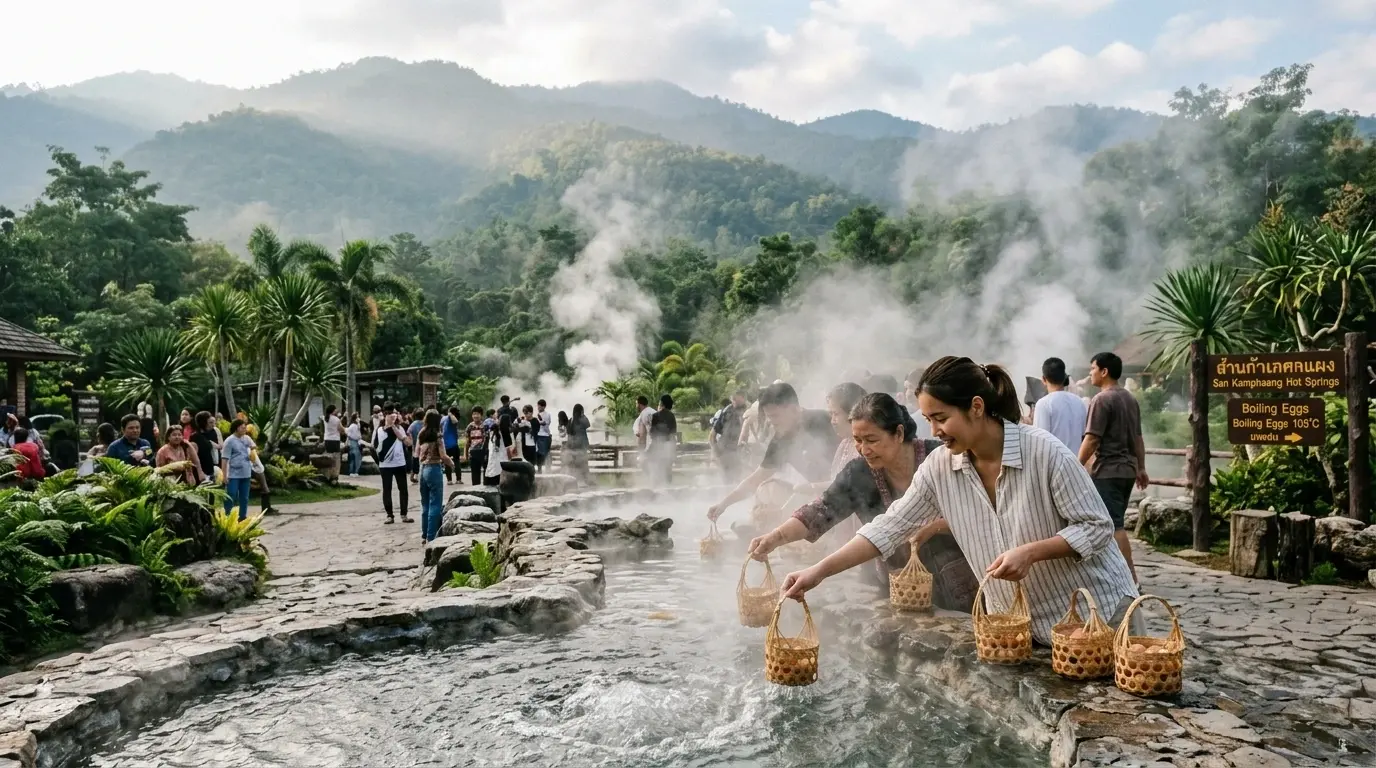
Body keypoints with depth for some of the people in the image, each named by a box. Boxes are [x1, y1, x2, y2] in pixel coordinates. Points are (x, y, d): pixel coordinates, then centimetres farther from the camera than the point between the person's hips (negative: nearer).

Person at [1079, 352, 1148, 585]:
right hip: (1127, 470, 9)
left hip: (1106, 472, -9)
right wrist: (1141, 467, 21)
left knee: (1114, 526, -7)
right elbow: (1137, 438, 17)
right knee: (1114, 524, 15)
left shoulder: (1101, 400, -13)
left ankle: (1131, 579, -9)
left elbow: (1091, 439, -17)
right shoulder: (1130, 399, 14)